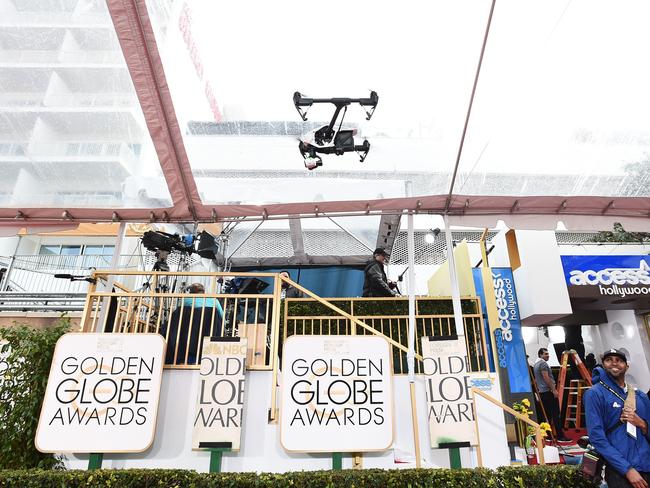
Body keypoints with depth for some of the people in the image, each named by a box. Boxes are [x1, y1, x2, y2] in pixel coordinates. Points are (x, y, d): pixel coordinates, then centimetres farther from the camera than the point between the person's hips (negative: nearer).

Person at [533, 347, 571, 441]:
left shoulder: (535, 364, 19)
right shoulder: (543, 363, -11)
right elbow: (546, 377, -19)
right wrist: (554, 389, -17)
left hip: (542, 392, 9)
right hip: (549, 391, -9)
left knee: (547, 414, 11)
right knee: (556, 414, -6)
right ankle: (560, 435, -5)